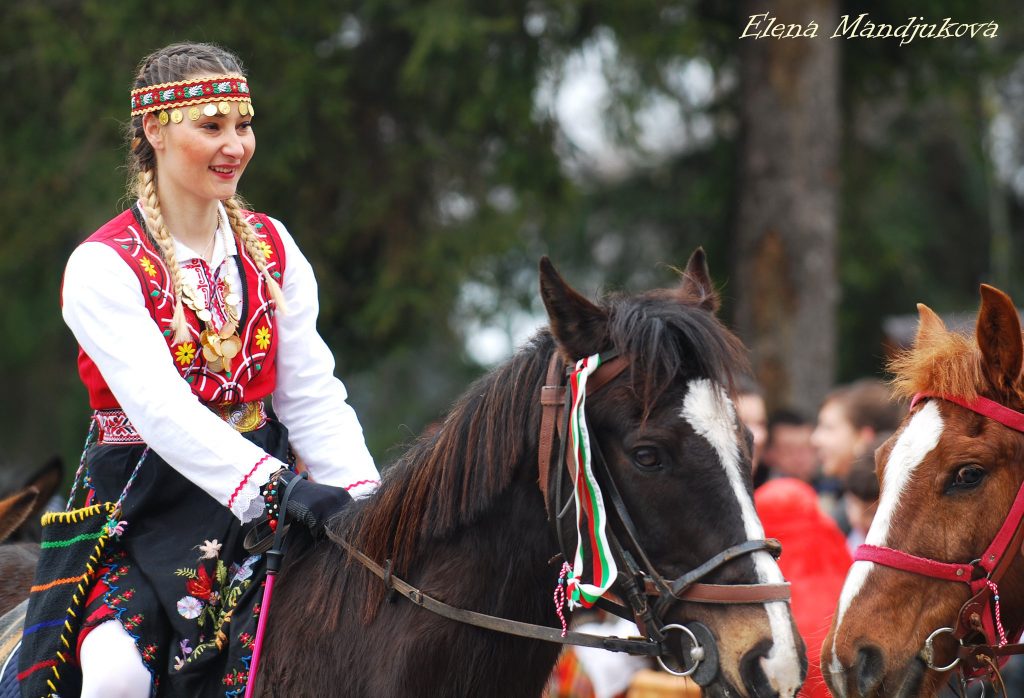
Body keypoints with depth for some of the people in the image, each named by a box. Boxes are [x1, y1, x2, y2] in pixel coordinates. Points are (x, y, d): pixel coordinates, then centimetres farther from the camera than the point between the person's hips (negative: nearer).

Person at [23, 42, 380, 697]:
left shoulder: (272, 246, 9)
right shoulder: (104, 267, -8)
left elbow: (311, 396, 4)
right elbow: (159, 405, -22)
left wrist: (364, 495, -14)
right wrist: (276, 485, -34)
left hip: (262, 493, 4)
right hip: (148, 512, -4)